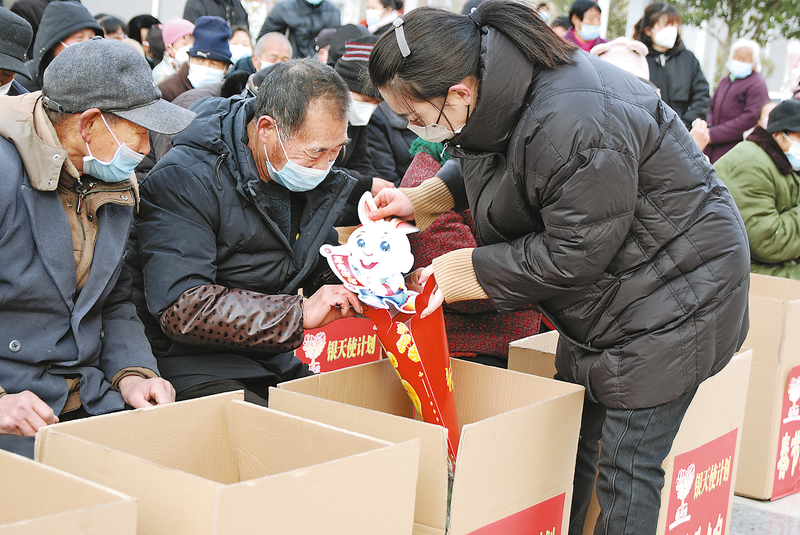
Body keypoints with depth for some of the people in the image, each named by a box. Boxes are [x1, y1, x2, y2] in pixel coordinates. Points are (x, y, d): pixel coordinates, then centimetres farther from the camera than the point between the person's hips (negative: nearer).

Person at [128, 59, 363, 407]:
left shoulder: (314, 176, 8)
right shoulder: (182, 181, -16)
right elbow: (181, 309, -24)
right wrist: (299, 313, -25)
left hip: (285, 361, 7)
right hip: (196, 365, -7)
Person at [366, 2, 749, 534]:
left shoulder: (571, 123, -34)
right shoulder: (492, 88, -4)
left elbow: (572, 254, -25)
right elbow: (480, 168, 19)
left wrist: (460, 271, -16)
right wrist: (421, 200, 3)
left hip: (674, 295, -9)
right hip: (599, 297, 9)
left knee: (626, 470, -3)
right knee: (569, 445, 14)